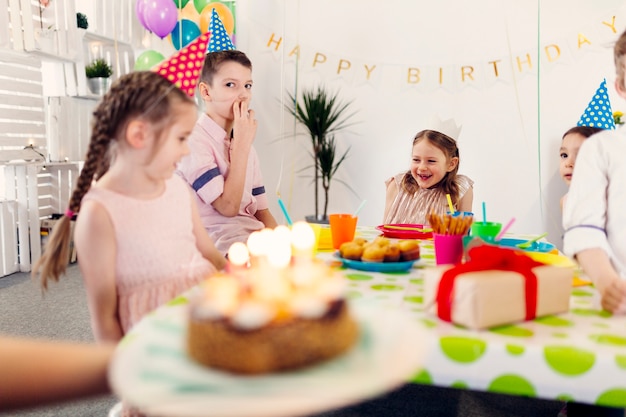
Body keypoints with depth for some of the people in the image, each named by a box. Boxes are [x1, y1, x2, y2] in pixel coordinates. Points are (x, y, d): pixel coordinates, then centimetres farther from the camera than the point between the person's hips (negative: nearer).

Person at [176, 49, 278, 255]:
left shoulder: (243, 142, 16)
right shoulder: (193, 140, -9)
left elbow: (261, 211, 13)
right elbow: (228, 206, -15)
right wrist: (242, 144, -11)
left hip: (255, 236, 8)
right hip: (219, 243, -7)